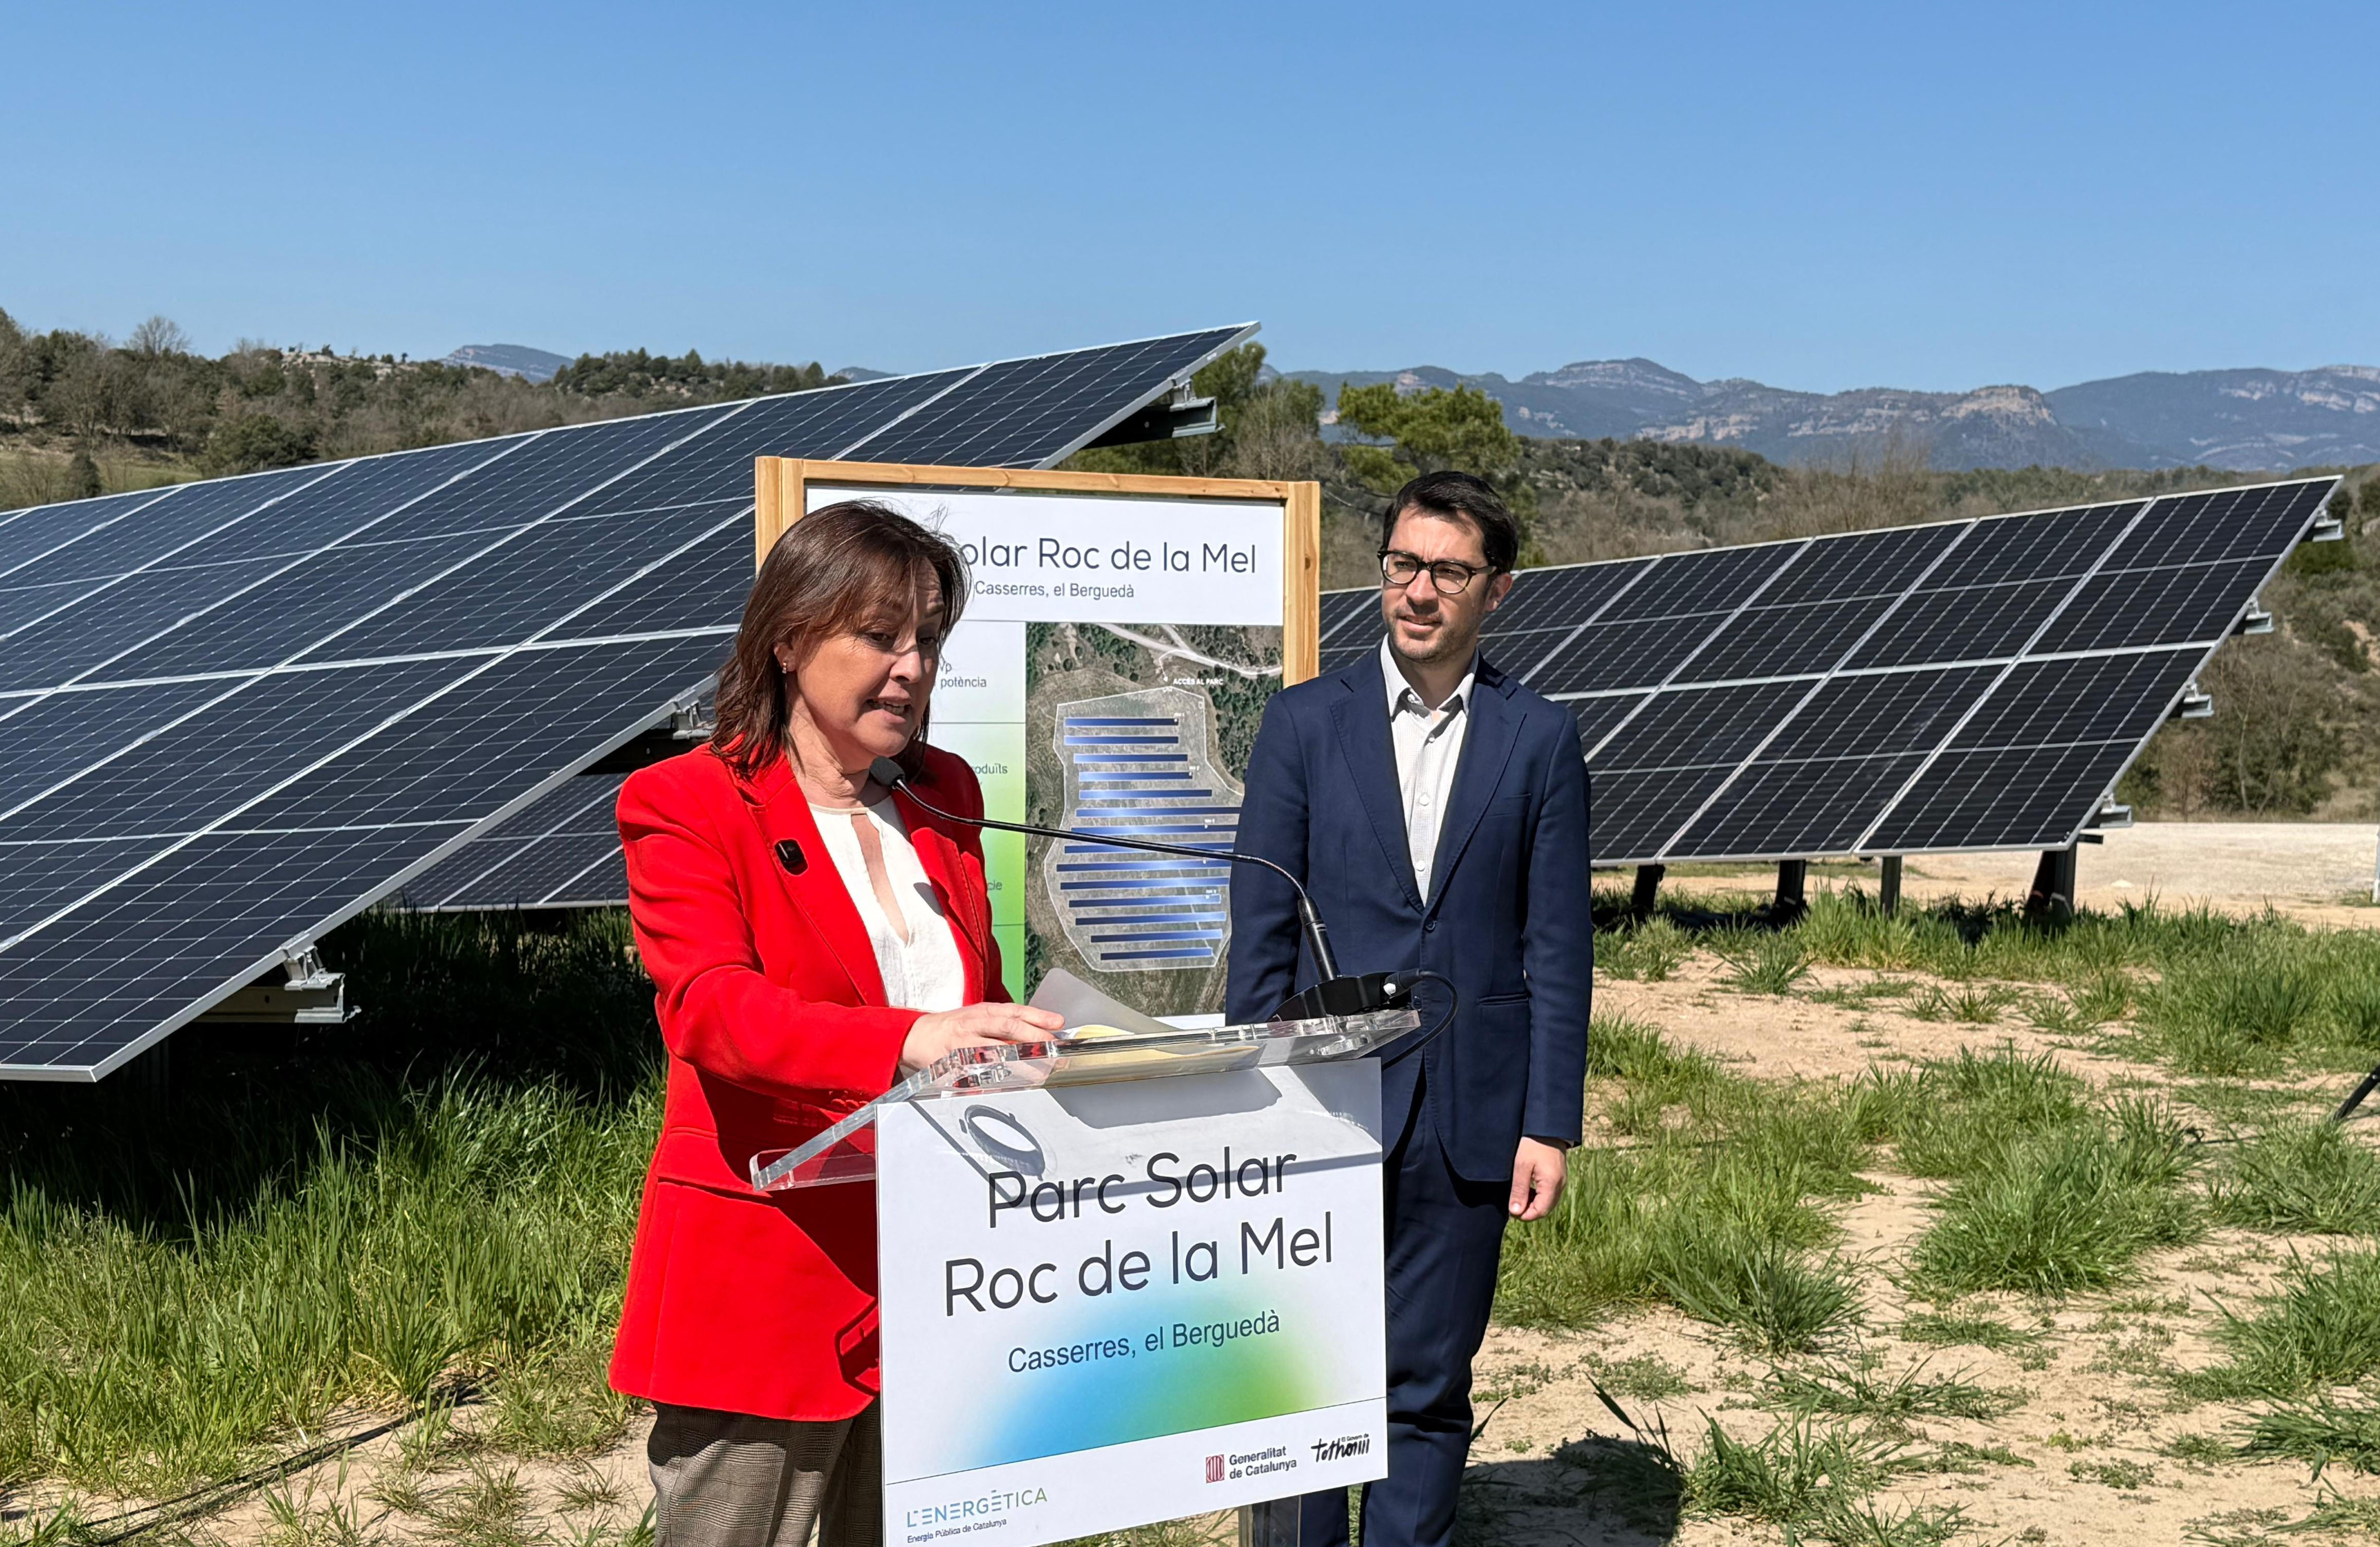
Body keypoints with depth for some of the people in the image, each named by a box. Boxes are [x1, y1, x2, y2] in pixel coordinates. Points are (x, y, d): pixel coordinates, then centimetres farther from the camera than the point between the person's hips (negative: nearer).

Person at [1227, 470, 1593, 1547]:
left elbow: (1558, 946, 3)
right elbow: (1261, 933, 2)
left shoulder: (1540, 740, 3)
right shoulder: (1306, 722, 2)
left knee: (1429, 1390, 8)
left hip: (1468, 1121, 0)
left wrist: (1550, 1124, -1)